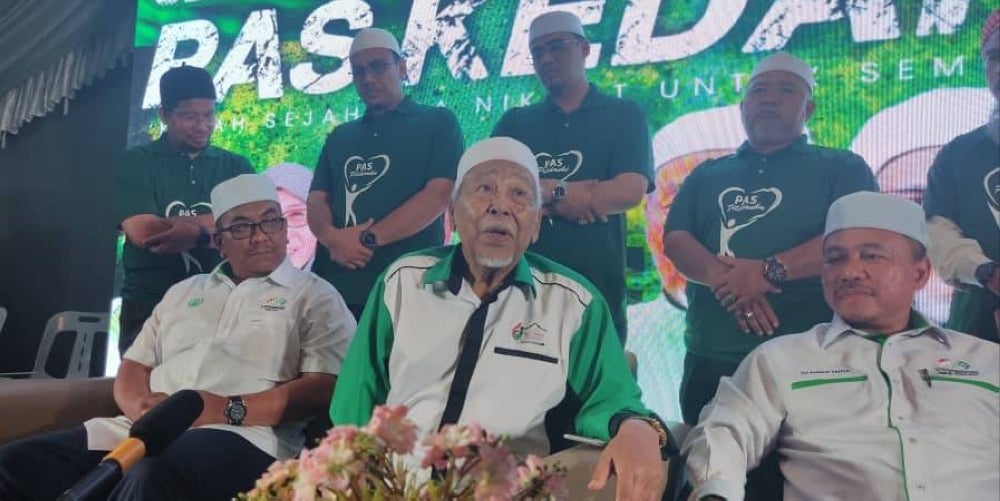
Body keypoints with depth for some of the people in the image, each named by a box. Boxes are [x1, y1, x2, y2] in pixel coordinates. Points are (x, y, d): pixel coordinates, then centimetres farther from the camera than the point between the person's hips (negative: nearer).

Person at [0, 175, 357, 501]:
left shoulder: (315, 296, 7)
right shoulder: (184, 292, 26)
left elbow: (323, 389, -5)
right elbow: (133, 367, 23)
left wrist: (232, 410, -16)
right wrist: (142, 407, -2)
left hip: (242, 437, -5)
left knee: (158, 472, -38)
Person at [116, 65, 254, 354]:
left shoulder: (236, 167, 9)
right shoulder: (136, 163, 3)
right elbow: (143, 232, -12)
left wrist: (193, 231, -18)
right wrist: (213, 227, -9)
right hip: (149, 306, -1)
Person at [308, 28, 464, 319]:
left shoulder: (438, 123, 5)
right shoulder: (339, 137, 21)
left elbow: (439, 195, -8)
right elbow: (316, 200, 12)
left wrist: (368, 239, -14)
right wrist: (332, 237, -12)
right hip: (333, 283, 4)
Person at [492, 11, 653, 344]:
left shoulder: (623, 115, 6)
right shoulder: (514, 122, 13)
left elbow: (629, 191, -10)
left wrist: (531, 195, -10)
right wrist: (558, 191, -16)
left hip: (596, 289, -2)